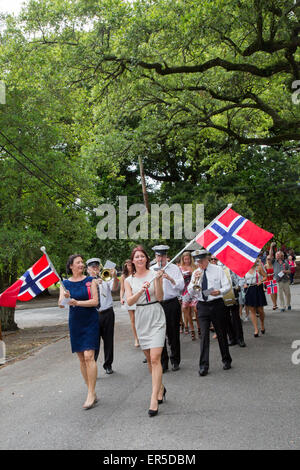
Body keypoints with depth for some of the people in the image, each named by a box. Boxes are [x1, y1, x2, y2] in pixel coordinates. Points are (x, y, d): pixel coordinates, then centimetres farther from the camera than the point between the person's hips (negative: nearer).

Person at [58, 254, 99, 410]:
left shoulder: (90, 280, -1)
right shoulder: (65, 283, 5)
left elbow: (95, 301, -9)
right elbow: (61, 304, -5)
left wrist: (77, 302, -21)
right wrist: (65, 298, -27)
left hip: (90, 321, -3)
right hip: (75, 322, 3)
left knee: (89, 356, -13)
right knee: (81, 358, 7)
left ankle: (91, 394, -8)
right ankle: (92, 392, 18)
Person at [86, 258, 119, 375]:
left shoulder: (105, 279, 7)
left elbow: (114, 288, -11)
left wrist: (114, 277, -31)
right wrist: (95, 284, -28)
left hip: (107, 313, 2)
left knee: (108, 340, 9)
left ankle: (108, 365, 23)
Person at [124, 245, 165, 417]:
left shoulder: (154, 275, -2)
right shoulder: (129, 280, 6)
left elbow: (160, 298, -8)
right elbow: (129, 301, -6)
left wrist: (157, 280, -21)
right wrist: (140, 291, -22)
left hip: (157, 319, -4)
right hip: (141, 319, 4)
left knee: (155, 358, -13)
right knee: (149, 359, 13)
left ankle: (154, 399, -11)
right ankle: (160, 387, 34)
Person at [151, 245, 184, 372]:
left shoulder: (174, 268, 3)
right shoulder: (151, 270, 7)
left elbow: (181, 286, -5)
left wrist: (170, 279, -19)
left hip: (172, 303, -1)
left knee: (173, 333, 5)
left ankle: (175, 361, 20)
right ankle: (163, 362, 16)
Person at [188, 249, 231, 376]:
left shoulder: (218, 270, 0)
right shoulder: (195, 273, 7)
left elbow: (227, 286, -2)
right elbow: (190, 291, 2)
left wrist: (219, 291, -23)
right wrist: (195, 280, -16)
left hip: (217, 304, -1)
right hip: (202, 305, 1)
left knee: (221, 334, 9)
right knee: (204, 335, -2)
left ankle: (226, 360, 27)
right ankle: (203, 366, 2)